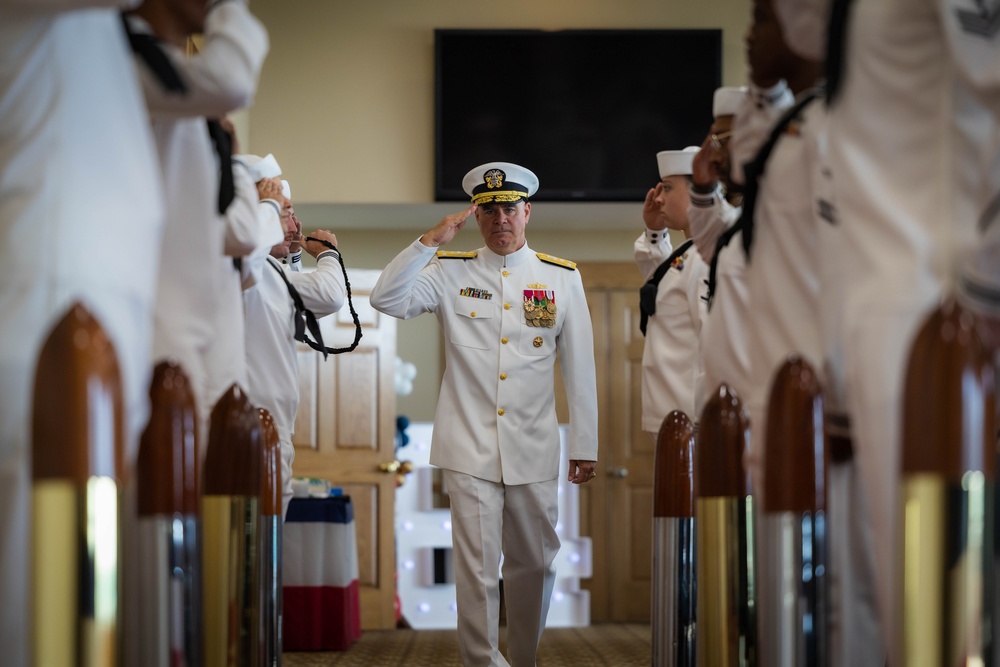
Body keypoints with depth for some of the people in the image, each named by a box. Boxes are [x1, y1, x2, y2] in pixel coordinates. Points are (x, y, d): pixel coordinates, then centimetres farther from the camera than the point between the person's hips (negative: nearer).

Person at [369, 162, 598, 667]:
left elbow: (579, 367, 7)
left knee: (533, 563, 12)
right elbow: (386, 299, -9)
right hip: (470, 448, -2)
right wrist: (432, 241, -14)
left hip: (534, 449, 2)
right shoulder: (450, 272, 4)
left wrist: (584, 446, 5)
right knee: (477, 567, -4)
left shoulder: (562, 278, 6)